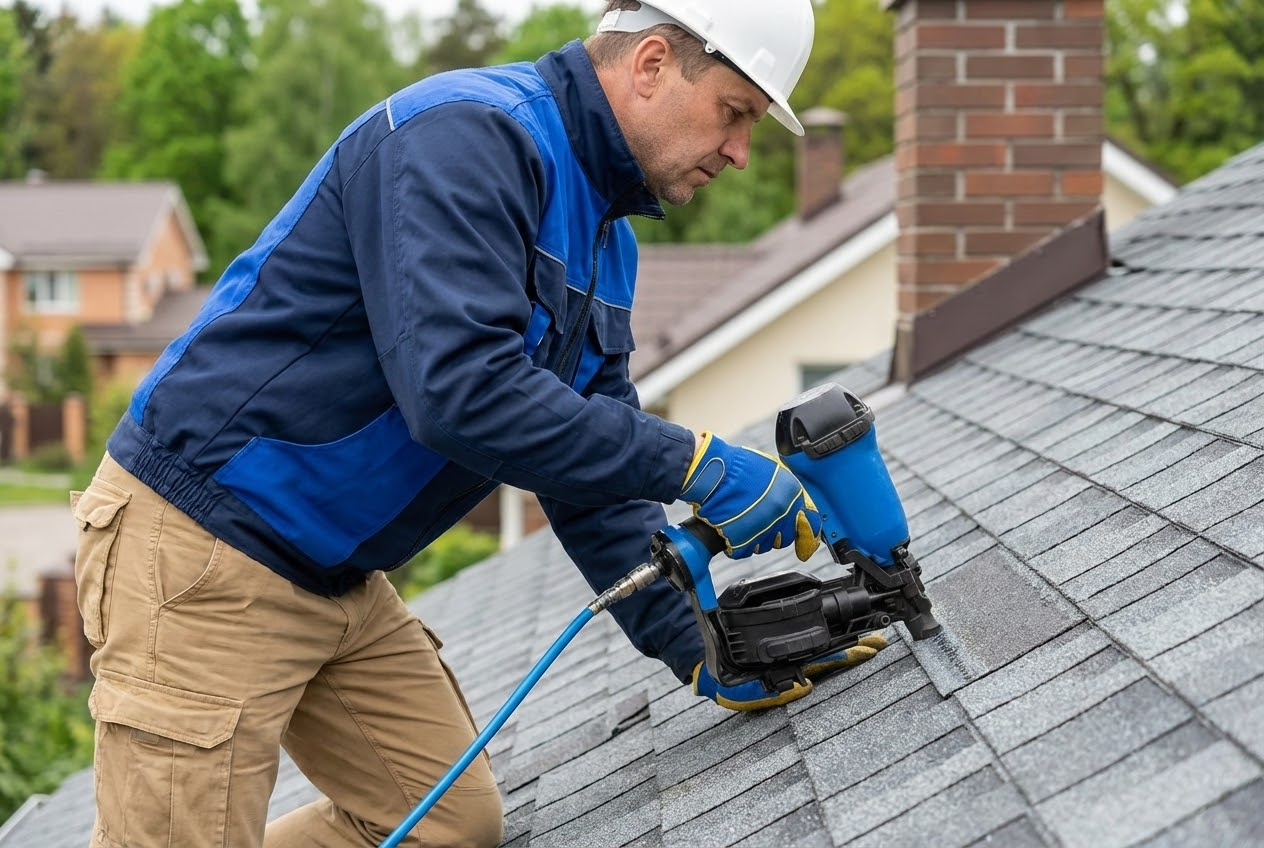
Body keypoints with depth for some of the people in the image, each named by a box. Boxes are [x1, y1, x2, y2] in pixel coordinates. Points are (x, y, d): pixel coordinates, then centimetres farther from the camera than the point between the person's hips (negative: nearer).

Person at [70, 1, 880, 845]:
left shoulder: (603, 238, 10)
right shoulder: (470, 134, -20)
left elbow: (595, 464, 10)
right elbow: (461, 391, -32)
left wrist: (695, 647, 0)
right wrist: (692, 462, -27)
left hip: (339, 579, 10)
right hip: (201, 552, -10)